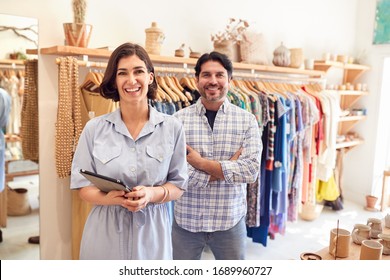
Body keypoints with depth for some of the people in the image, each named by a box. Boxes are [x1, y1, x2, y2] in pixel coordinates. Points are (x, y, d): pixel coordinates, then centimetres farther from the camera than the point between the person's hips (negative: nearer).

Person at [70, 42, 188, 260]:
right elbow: (83, 186, 0)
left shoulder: (172, 127, -3)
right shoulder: (94, 128, -3)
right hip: (104, 236, 0)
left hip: (152, 235, 0)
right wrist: (109, 198, -20)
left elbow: (179, 185, 0)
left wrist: (152, 194, -19)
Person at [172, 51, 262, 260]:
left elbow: (251, 171, -14)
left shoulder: (247, 120, -4)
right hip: (186, 220, 0)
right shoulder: (179, 119, -7)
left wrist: (201, 162, -16)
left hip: (230, 221, 1)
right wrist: (229, 166, -15)